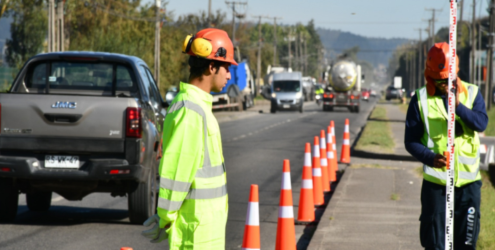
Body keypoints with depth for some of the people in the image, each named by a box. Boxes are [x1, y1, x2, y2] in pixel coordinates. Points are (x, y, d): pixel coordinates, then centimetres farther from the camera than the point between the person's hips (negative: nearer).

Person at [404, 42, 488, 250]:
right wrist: (430, 157, -21)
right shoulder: (420, 100, 0)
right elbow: (411, 141, -3)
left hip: (468, 180, 1)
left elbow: (481, 123, -13)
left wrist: (458, 106, -29)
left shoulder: (472, 94, 4)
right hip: (435, 181, -1)